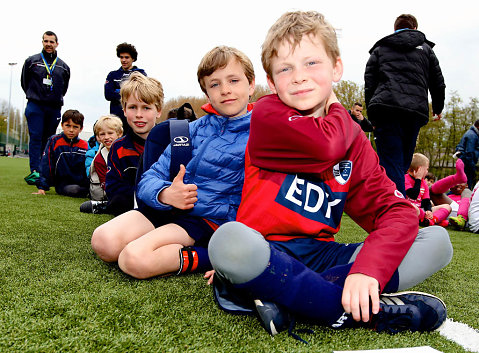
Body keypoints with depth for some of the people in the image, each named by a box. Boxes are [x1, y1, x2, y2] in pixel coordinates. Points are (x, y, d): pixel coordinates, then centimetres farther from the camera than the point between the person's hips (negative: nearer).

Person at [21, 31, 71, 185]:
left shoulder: (64, 66, 12)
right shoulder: (31, 61, 7)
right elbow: (25, 82, 14)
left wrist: (57, 99, 14)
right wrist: (34, 96, 12)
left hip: (54, 108, 2)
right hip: (35, 106, -2)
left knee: (49, 139, 4)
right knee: (35, 137, -11)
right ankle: (34, 171, -15)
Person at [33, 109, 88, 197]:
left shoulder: (85, 146, 6)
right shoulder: (54, 141, -1)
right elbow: (45, 165, -1)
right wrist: (42, 187, -6)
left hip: (82, 183, 4)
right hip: (63, 183, -3)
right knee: (74, 190, -35)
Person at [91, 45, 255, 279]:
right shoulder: (195, 129, 13)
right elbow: (149, 180, 8)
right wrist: (165, 194, -17)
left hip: (210, 221, -5)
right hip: (169, 208, 5)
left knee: (134, 259, -26)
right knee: (103, 240, -17)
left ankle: (216, 256, -12)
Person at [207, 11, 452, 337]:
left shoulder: (353, 138, 7)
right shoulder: (267, 114, -4)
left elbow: (398, 211, -4)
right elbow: (324, 146, -23)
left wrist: (367, 268, -23)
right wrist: (337, 110, 1)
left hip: (321, 257, 5)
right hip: (267, 254, -4)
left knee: (437, 240, -10)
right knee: (228, 239, -38)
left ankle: (285, 297, -24)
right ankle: (367, 310, -23)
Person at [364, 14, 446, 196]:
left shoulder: (379, 49, 20)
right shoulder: (425, 48, 23)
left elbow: (369, 84, 12)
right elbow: (438, 83, 22)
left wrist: (372, 116, 16)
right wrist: (438, 109, 37)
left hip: (386, 109, -2)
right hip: (416, 112, 2)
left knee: (391, 165, -8)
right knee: (402, 164, 12)